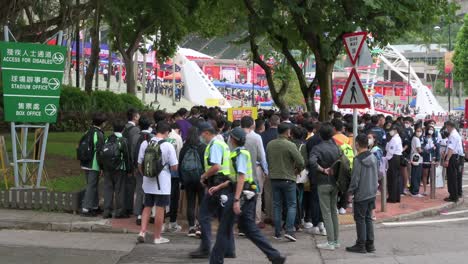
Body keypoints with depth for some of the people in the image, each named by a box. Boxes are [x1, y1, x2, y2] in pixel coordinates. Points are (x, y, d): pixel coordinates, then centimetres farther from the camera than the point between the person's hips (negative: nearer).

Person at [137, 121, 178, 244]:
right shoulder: (168, 146, -12)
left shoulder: (145, 144, -1)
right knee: (160, 209, 5)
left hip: (148, 182, 4)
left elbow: (139, 164, 5)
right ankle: (157, 237, 12)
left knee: (147, 207, 17)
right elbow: (174, 167, -12)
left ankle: (142, 232, 7)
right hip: (162, 183, -4)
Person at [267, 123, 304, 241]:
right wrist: (297, 169, 5)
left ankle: (277, 232, 12)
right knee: (291, 205, 4)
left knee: (277, 205, 11)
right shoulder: (290, 145, -15)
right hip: (288, 178, -5)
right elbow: (301, 162, -15)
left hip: (274, 178, 5)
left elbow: (267, 160, 11)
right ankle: (289, 230, -6)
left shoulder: (270, 145, 1)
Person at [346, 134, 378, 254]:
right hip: (372, 194, 7)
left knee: (360, 219, 2)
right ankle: (370, 244, 17)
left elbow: (355, 179, -17)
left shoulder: (358, 160, -17)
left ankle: (361, 245, 7)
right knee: (368, 218, 15)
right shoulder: (373, 158, 5)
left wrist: (350, 191, -6)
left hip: (361, 195, -7)